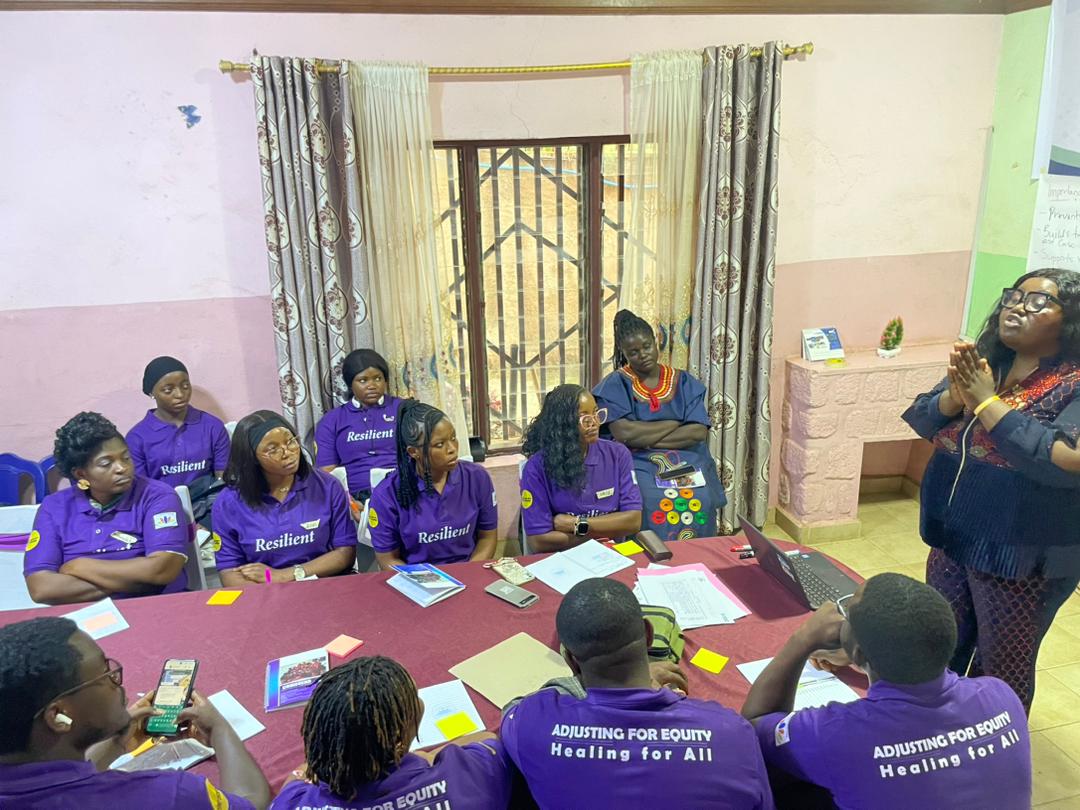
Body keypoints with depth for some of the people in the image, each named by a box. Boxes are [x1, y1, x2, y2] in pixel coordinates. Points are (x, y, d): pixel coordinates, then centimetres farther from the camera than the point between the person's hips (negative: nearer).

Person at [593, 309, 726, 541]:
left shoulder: (683, 382, 9)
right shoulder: (615, 385, 1)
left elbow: (699, 432, -3)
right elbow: (623, 434, -14)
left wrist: (645, 439, -10)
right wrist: (675, 424, -6)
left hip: (685, 459, 3)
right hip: (636, 462, -2)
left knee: (699, 499, -27)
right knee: (651, 500, -32)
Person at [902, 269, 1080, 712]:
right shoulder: (983, 365, 1)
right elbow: (921, 421, -2)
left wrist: (986, 401, -26)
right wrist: (957, 394, -22)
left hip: (1022, 556, -6)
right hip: (952, 539, 6)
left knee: (1002, 671, 13)